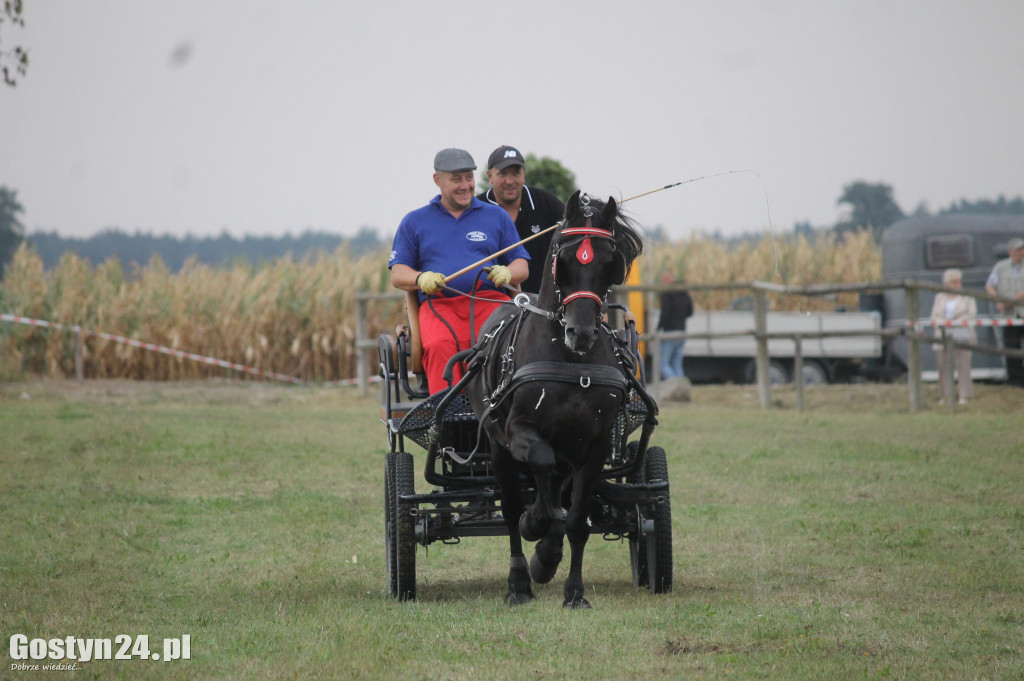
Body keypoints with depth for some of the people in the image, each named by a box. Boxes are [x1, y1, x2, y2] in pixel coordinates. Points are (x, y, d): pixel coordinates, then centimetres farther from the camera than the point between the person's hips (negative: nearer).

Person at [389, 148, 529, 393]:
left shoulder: (497, 216, 21)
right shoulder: (415, 221, 20)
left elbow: (522, 266, 19)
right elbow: (397, 274, 15)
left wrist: (507, 274, -6)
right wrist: (420, 279, -9)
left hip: (489, 300, 0)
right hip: (439, 304, 0)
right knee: (440, 346, -35)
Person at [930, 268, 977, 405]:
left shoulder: (967, 297, 8)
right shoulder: (940, 298, 17)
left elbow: (971, 315, -2)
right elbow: (934, 316, 12)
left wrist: (954, 321, -10)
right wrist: (943, 322, -9)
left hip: (961, 336, -3)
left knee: (963, 365, -9)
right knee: (943, 366, -1)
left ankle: (965, 396, -7)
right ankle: (945, 396, 3)